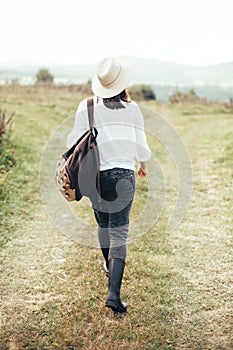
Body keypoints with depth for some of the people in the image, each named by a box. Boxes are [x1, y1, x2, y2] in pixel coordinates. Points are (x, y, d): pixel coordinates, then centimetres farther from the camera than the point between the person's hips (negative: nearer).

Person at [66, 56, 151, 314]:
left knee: (103, 224, 23)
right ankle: (113, 292, -11)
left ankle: (109, 266, 46)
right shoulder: (132, 109, -4)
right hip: (123, 176, -2)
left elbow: (74, 142, 1)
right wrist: (143, 165, 23)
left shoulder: (86, 107, -4)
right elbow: (141, 146, 2)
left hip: (95, 175, 2)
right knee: (119, 232, -1)